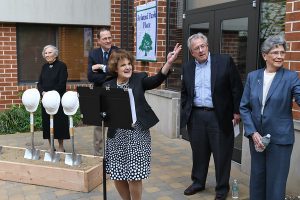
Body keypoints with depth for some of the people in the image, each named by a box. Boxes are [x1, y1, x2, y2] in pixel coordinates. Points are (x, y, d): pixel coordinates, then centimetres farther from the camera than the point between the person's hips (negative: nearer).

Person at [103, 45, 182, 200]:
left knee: (134, 177, -1)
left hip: (137, 135, -2)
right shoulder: (108, 86, 4)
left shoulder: (139, 79, -1)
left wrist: (169, 63, -33)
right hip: (116, 136, 3)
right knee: (117, 176, 11)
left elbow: (157, 80, -19)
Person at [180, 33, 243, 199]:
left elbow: (237, 88, -4)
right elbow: (185, 93, 17)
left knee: (222, 154, 5)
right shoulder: (188, 68, 8)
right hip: (196, 116, 4)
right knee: (199, 152, 14)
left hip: (219, 116, -4)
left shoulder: (225, 61, -5)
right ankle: (198, 182, 32)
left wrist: (237, 111, -6)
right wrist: (185, 111, 10)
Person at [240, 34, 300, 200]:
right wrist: (252, 132, -7)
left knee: (276, 182, 5)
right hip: (256, 136, 3)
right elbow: (244, 107, 3)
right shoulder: (252, 76, 3)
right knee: (257, 178, 17)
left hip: (280, 139, -3)